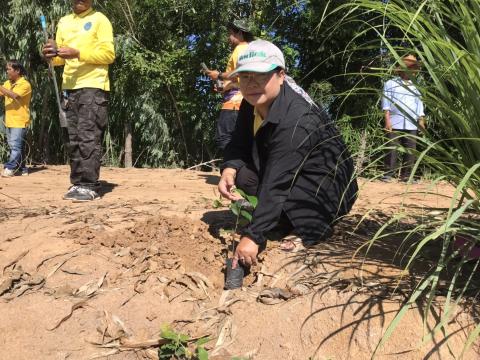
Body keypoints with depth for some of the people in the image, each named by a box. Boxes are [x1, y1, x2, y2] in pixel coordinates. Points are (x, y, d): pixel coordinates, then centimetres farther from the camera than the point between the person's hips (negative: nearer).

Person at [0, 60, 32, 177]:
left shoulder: (25, 84, -9)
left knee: (15, 145, -11)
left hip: (20, 121, -8)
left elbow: (14, 95, -23)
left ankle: (10, 168, -12)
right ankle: (22, 168, 17)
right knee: (14, 146, 11)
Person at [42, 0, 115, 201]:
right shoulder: (64, 22, 20)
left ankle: (89, 186, -11)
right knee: (74, 139, 5)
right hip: (70, 87, 7)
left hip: (93, 86, -6)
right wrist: (52, 54, -3)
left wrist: (78, 53, -18)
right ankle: (77, 184, 9)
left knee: (88, 137, -12)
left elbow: (109, 54, -8)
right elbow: (61, 58, 20)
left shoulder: (100, 20, 2)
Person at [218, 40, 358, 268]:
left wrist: (253, 237, -39)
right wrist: (228, 170, -25)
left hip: (330, 192, -8)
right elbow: (239, 145, 0)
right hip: (296, 179, 8)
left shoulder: (297, 121, -32)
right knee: (240, 174, -12)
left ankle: (314, 228, -5)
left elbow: (276, 183, -37)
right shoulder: (252, 103, -6)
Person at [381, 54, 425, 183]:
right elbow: (386, 102, 2)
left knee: (411, 151, 0)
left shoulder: (415, 87, 22)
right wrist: (387, 119, -8)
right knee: (392, 149, -8)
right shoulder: (390, 84, 9)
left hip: (411, 125, 4)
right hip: (394, 123, -4)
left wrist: (421, 120, 7)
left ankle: (406, 176, 5)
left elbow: (419, 104, 20)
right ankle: (388, 174, -5)